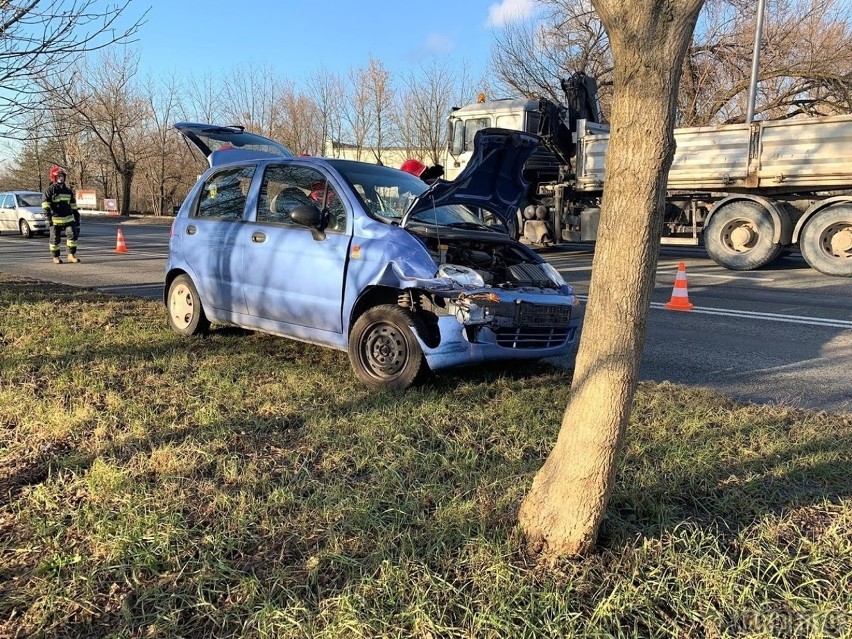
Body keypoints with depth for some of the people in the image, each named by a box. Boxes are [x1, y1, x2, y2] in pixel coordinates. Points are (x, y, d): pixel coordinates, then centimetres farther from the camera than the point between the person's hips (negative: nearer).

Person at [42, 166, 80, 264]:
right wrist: (48, 215, -24)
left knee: (73, 234, -11)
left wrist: (77, 217, 17)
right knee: (55, 239, 4)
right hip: (55, 219, -4)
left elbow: (73, 206, 18)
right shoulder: (49, 190, -2)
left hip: (68, 218, 4)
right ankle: (55, 257, 18)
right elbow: (45, 204, -12)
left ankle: (71, 255, -3)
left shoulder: (68, 191, 14)